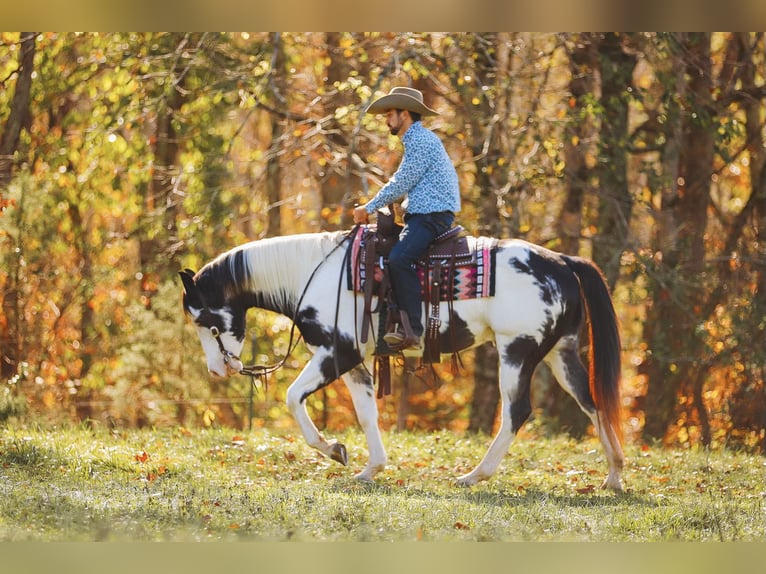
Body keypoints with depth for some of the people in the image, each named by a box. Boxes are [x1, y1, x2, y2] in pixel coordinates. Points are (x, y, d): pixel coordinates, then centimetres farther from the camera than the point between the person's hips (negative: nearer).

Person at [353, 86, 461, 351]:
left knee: (399, 258, -30)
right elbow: (404, 186, 28)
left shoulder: (421, 140, -11)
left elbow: (401, 184, -15)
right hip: (421, 214, 12)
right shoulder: (416, 140, 23)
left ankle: (412, 331, -34)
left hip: (432, 216, -12)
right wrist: (372, 207, 19)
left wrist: (369, 208, -5)